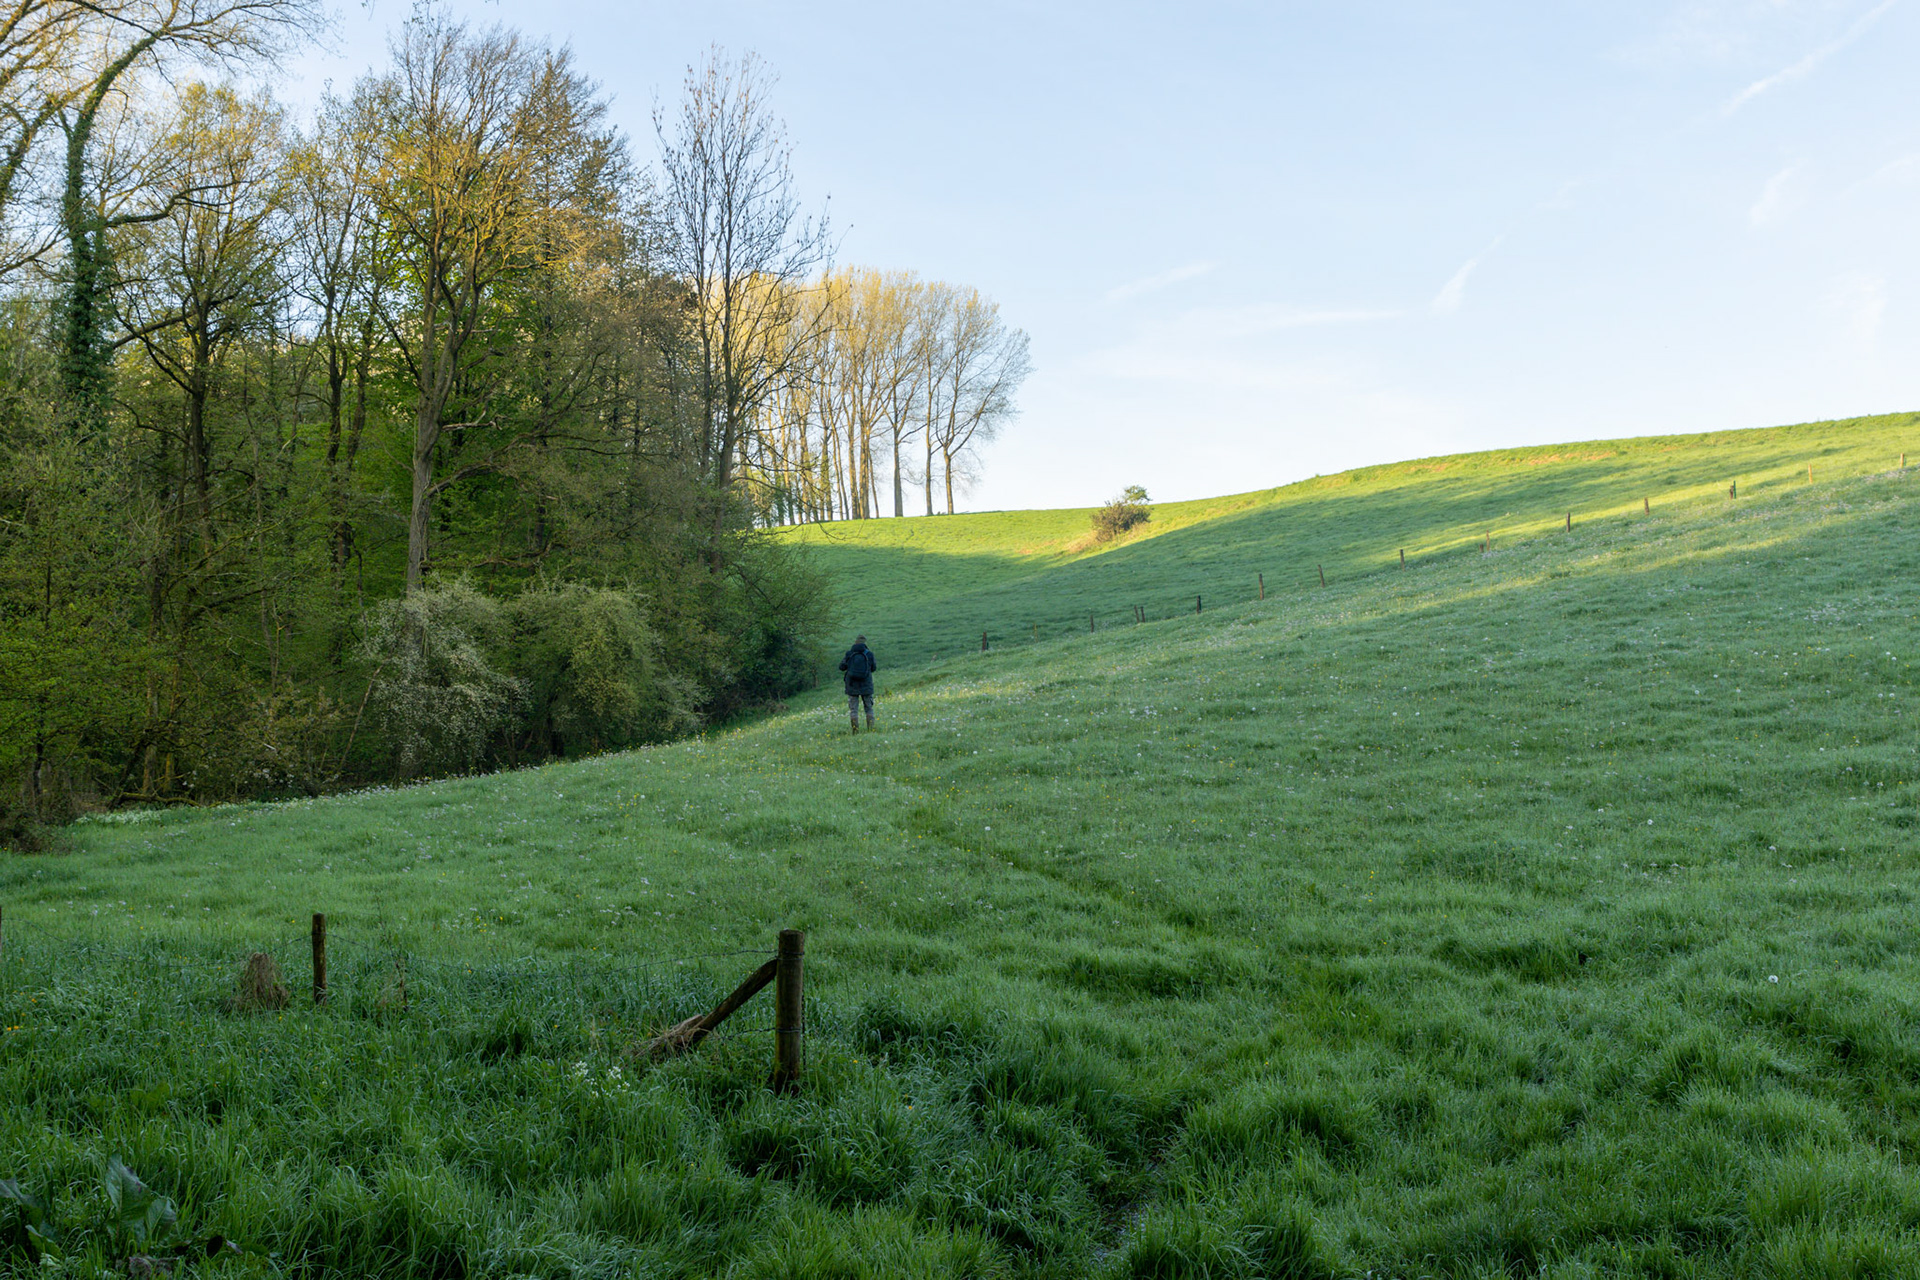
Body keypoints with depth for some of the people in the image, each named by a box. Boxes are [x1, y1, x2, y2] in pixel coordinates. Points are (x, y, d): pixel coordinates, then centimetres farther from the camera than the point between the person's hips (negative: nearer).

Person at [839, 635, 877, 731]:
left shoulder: (849, 654, -6)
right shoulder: (869, 654, -7)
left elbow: (842, 667, 4)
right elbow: (873, 668, 7)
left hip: (852, 686, 0)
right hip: (866, 686, 0)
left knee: (853, 709, 5)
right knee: (869, 708, 12)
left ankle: (855, 730, 1)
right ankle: (871, 729, 10)